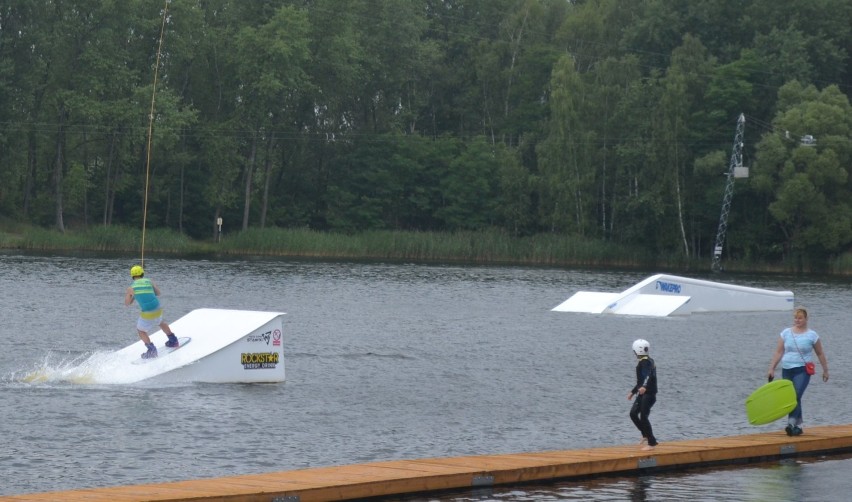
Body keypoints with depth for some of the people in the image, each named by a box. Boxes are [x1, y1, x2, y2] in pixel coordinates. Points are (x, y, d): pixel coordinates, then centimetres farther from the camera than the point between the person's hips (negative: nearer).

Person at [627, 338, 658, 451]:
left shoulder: (645, 362, -14)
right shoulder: (648, 361, 17)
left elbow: (648, 376, -33)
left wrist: (644, 386, -51)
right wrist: (633, 392, 35)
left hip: (648, 394, -10)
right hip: (643, 393, 10)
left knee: (643, 417, -8)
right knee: (633, 413, 11)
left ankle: (652, 442, -3)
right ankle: (646, 435, 20)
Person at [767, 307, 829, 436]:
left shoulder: (812, 335, 0)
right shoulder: (786, 333, 6)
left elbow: (820, 354, 9)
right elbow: (778, 352, 6)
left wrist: (825, 370, 12)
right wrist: (772, 369, 1)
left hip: (803, 370, -4)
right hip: (787, 370, 4)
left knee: (796, 396, -20)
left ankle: (791, 424, -26)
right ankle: (798, 425, 17)